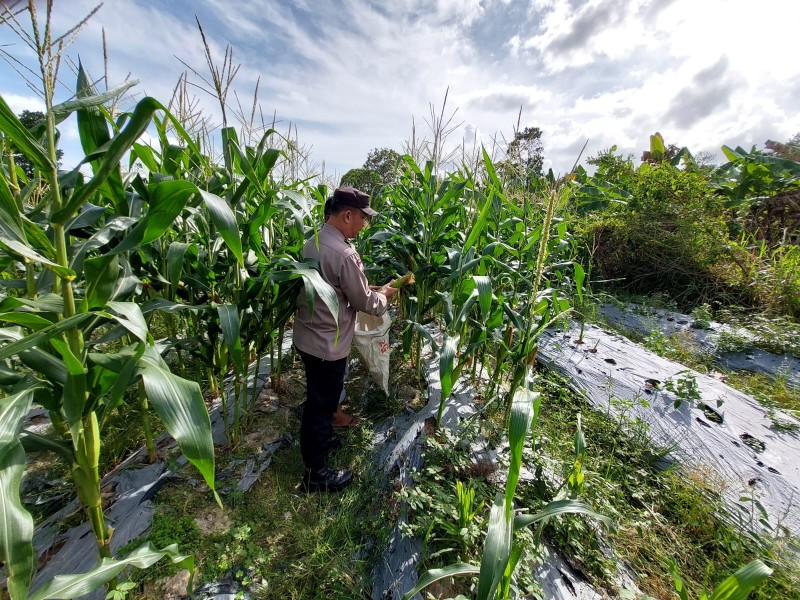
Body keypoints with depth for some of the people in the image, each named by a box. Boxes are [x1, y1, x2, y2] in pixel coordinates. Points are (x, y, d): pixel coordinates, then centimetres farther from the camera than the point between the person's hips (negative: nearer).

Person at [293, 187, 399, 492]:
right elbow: (363, 301, -16)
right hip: (327, 344, -9)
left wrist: (368, 289, 10)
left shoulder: (312, 242, 3)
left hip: (307, 336, 9)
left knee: (316, 399, 27)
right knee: (323, 404, 9)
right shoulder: (344, 254, -26)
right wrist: (383, 294, 4)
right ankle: (316, 473, 30)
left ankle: (317, 439, 51)